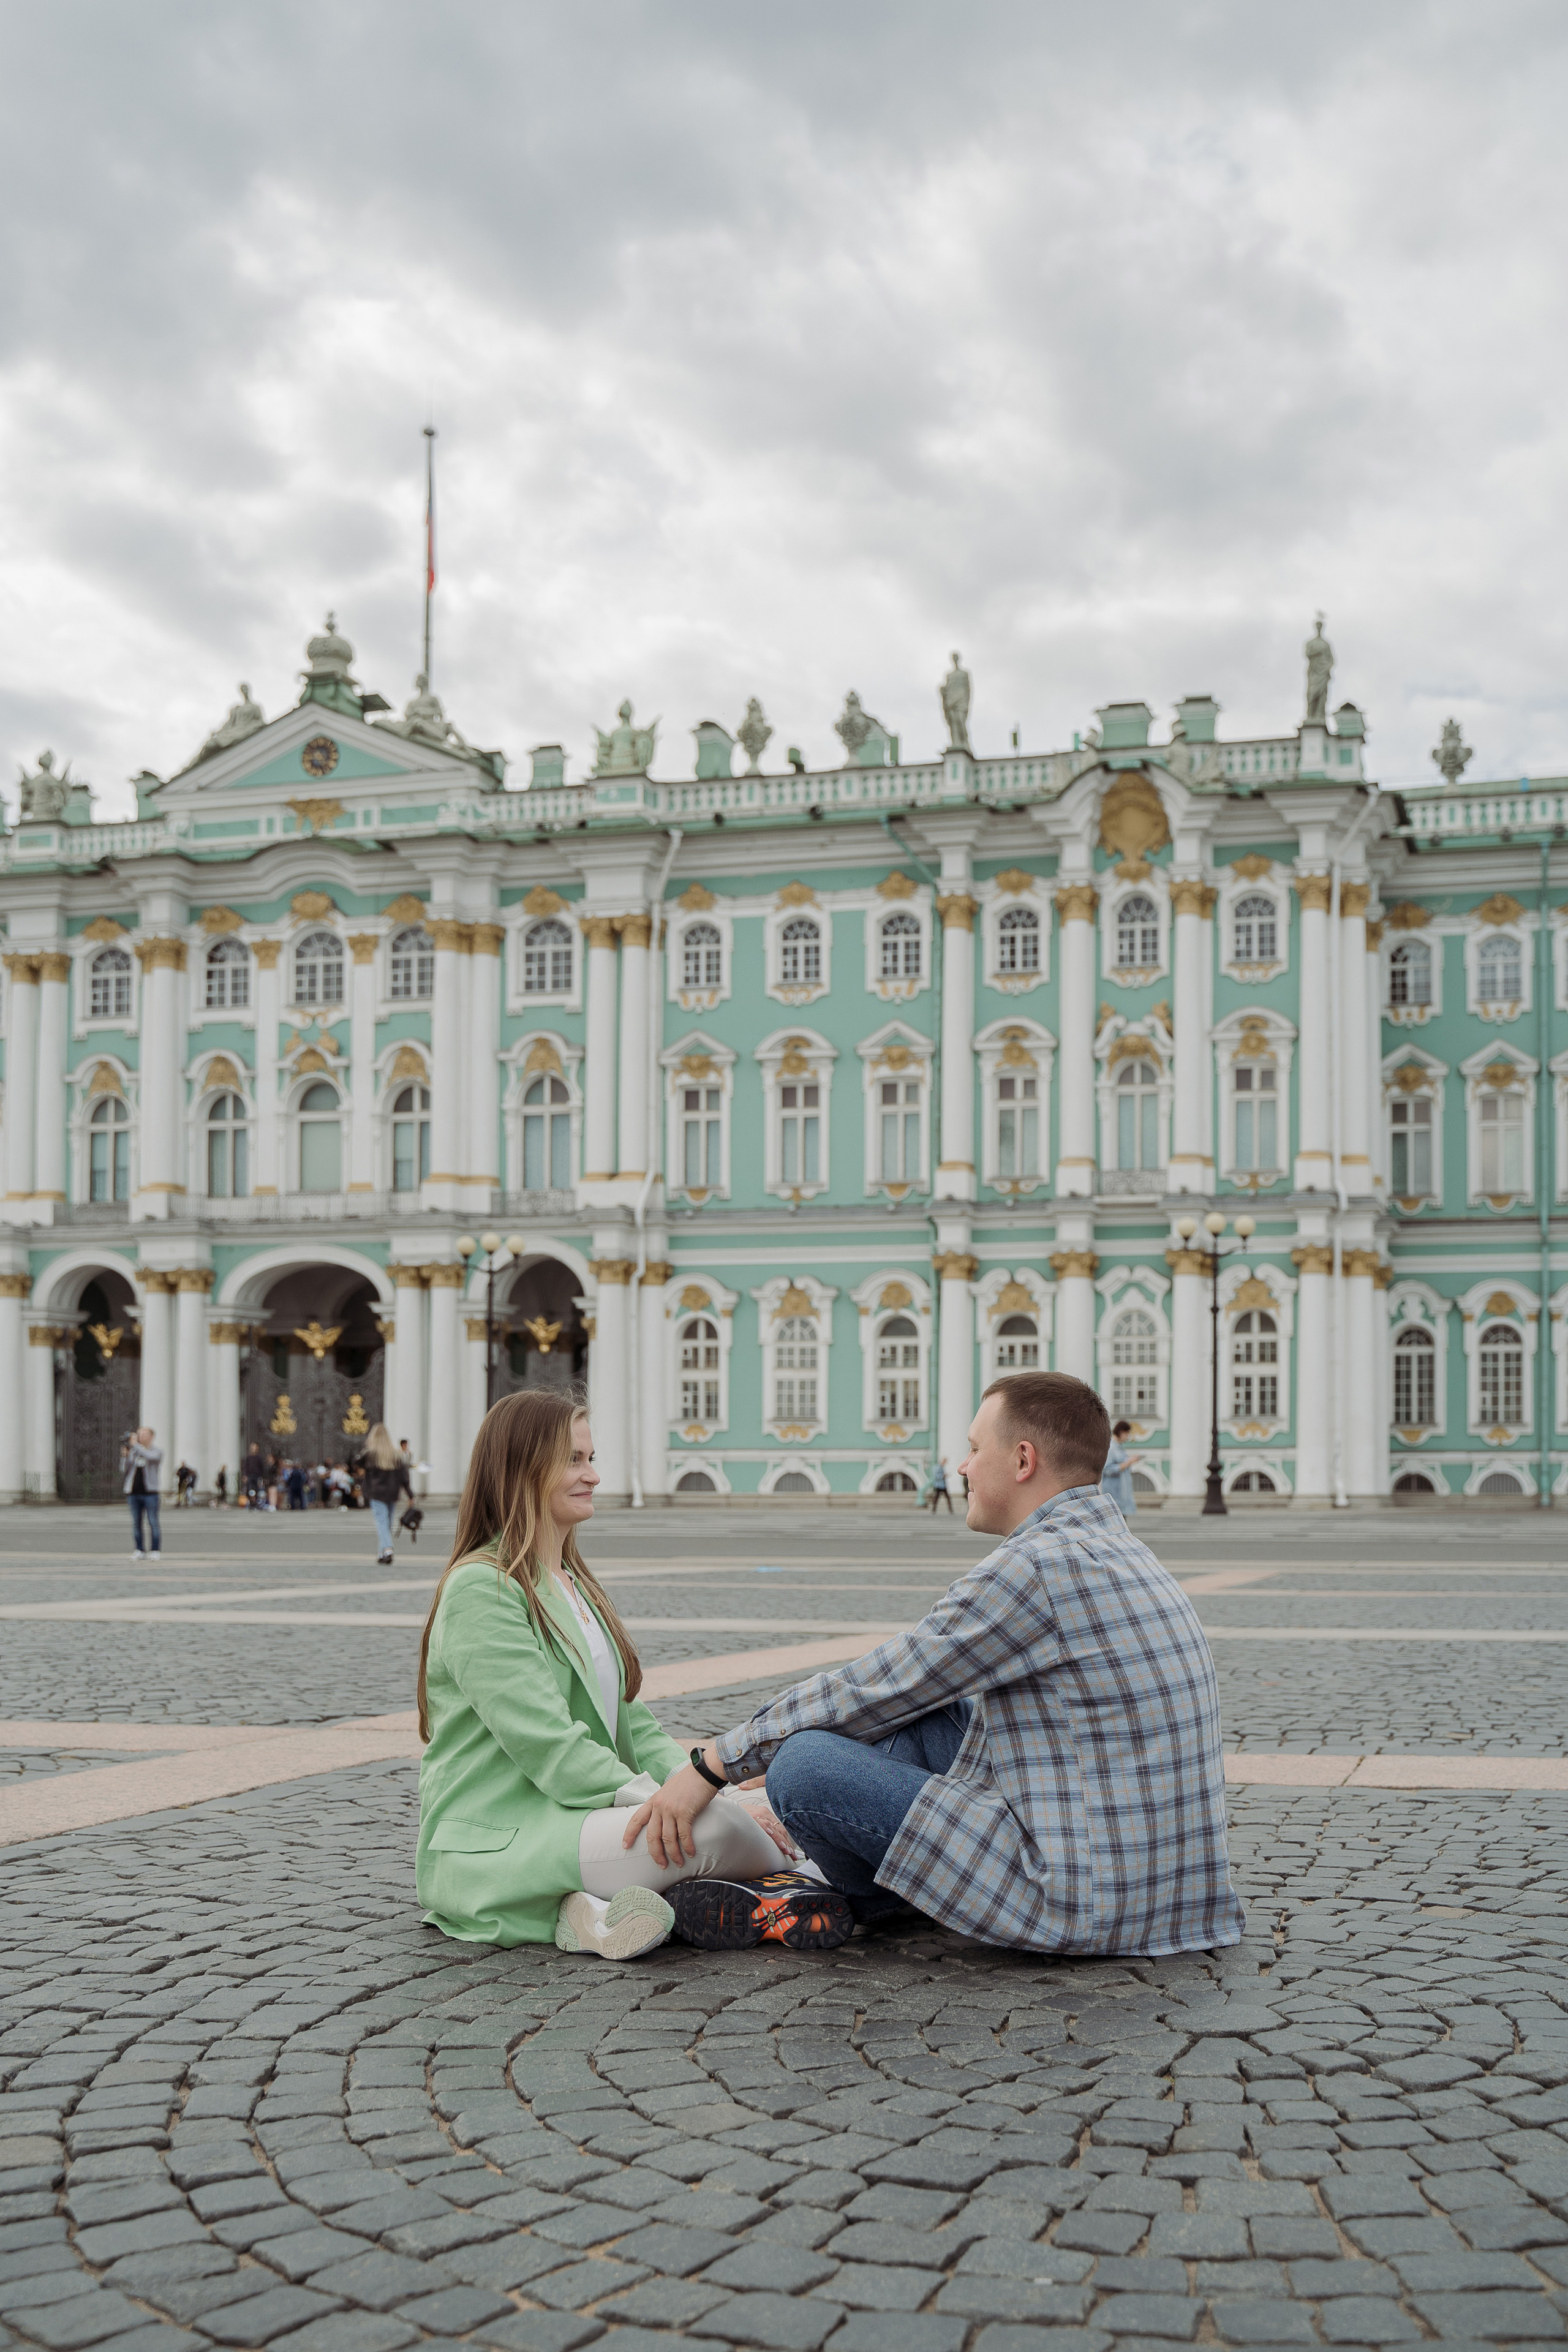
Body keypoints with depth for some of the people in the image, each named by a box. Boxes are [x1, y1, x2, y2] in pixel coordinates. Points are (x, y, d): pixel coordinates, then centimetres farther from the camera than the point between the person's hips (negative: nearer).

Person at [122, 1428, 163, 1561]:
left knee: (153, 1522, -4)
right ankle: (138, 1551, 10)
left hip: (150, 1492, -4)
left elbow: (150, 1456, -21)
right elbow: (125, 1469, 10)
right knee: (136, 1523, 4)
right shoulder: (133, 1452, 14)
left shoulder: (157, 1451, 2)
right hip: (134, 1492, 4)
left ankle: (156, 1551, 0)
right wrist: (124, 1456, -6)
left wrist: (136, 1445, -16)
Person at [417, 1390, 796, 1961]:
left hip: (567, 1819, 10)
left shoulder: (575, 1584, 19)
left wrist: (702, 1784, -5)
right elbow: (551, 1750, -19)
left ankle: (603, 1907, -18)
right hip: (490, 1846, -10)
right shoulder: (480, 1589, -11)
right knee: (712, 1827, -30)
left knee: (758, 1810, -7)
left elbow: (632, 1725, 13)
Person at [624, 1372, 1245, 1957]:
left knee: (803, 1763, -13)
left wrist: (711, 1764, 1)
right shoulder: (1115, 1550, 14)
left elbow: (871, 1691, -10)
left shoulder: (1037, 1567, -17)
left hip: (1080, 1903, -10)